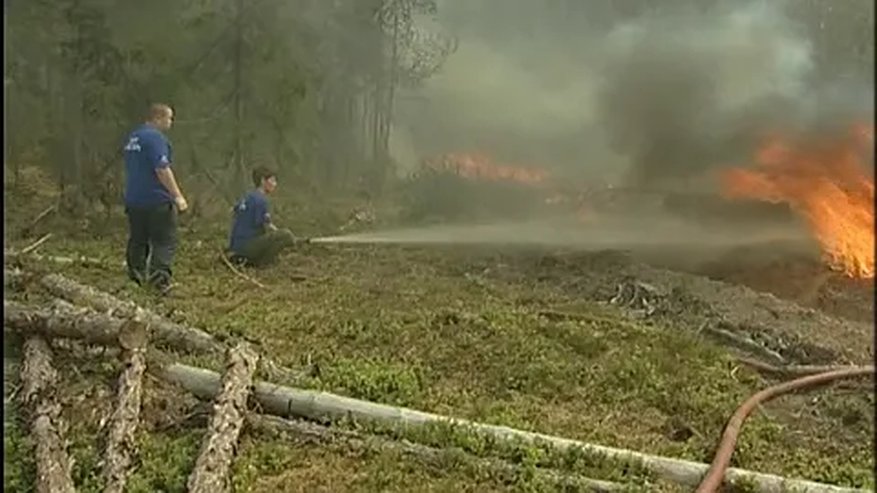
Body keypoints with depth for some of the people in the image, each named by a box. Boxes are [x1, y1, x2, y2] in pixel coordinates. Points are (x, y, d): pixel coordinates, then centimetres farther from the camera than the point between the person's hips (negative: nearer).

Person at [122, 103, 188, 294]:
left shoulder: (133, 137, 16)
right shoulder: (156, 138, -14)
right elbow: (162, 170, -22)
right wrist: (178, 196, -21)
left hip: (133, 199, 9)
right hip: (157, 200, -9)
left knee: (137, 240, 15)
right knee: (165, 241, -3)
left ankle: (135, 276, 19)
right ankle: (159, 275, -15)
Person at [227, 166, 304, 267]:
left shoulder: (247, 197, 15)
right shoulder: (261, 199, -12)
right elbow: (267, 227, -13)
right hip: (247, 246, -9)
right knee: (286, 235, -15)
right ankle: (261, 264, -10)